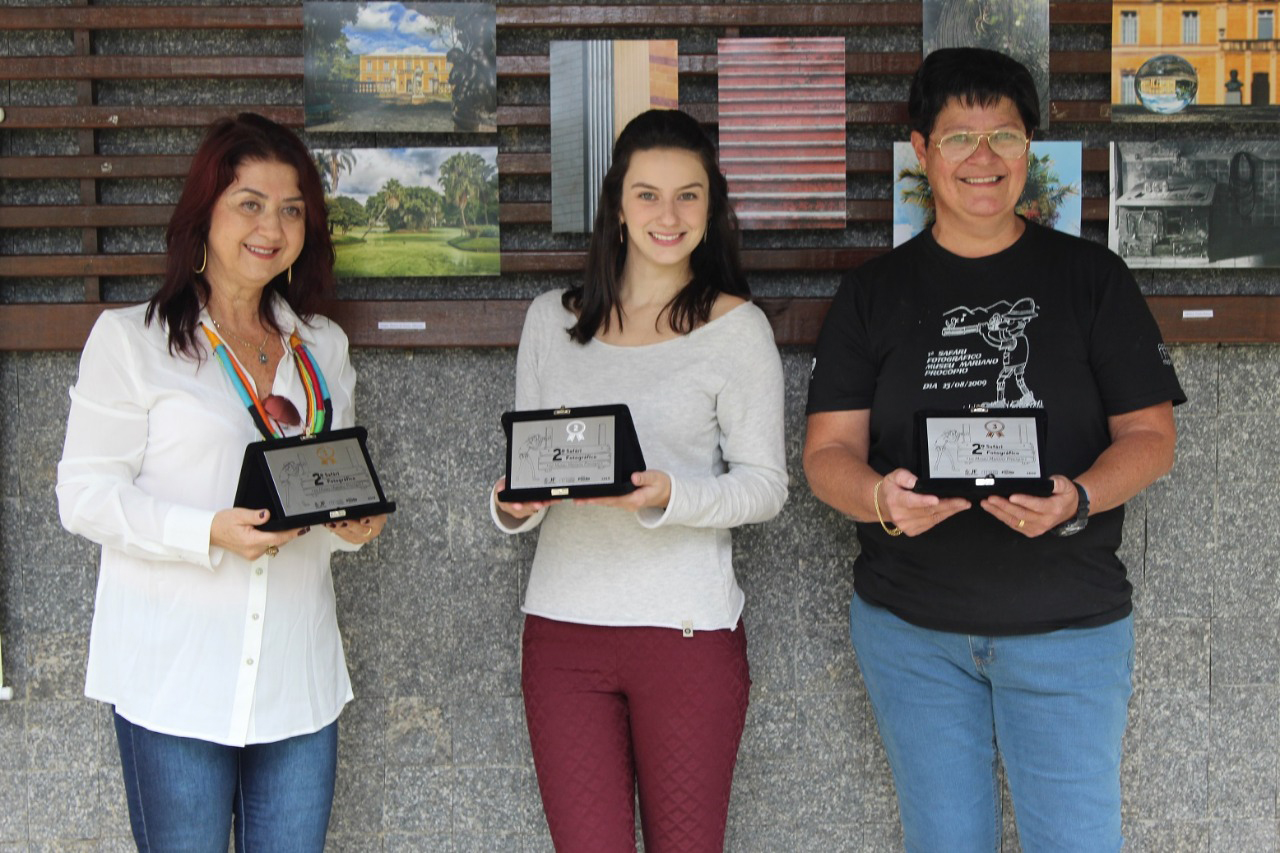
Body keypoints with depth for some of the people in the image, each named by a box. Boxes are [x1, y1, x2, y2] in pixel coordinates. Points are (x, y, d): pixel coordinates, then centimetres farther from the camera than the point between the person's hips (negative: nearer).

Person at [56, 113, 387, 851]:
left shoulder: (323, 347, 15)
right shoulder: (129, 339, -2)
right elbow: (85, 496, -5)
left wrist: (355, 521, -1)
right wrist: (210, 534, -20)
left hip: (299, 679, 5)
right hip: (176, 680, -4)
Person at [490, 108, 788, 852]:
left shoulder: (735, 326, -2)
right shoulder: (551, 320, 10)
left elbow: (766, 484, -2)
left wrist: (669, 497, -20)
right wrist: (514, 506, -6)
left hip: (689, 628, -3)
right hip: (562, 625, 3)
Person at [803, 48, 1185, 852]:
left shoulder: (1093, 277, 2)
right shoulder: (875, 291, 5)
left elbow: (1150, 436, -1)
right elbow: (829, 452, -1)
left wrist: (1076, 500, -22)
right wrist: (882, 499, -24)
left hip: (1068, 624, -1)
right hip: (908, 623, 2)